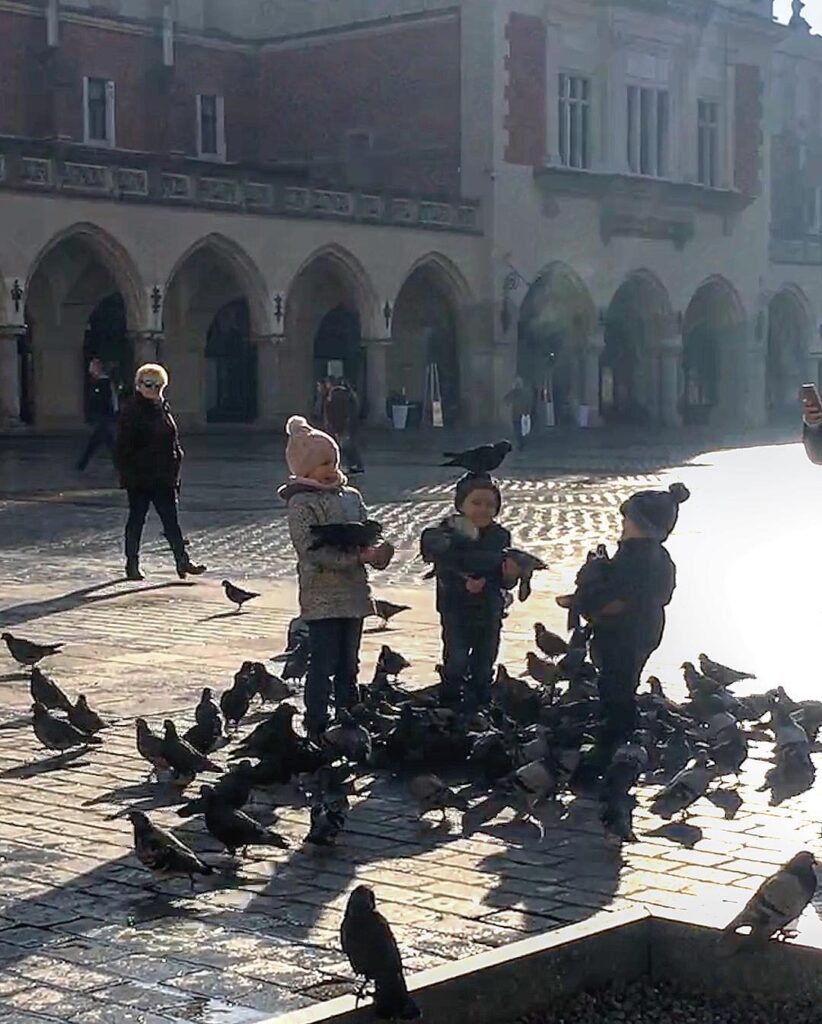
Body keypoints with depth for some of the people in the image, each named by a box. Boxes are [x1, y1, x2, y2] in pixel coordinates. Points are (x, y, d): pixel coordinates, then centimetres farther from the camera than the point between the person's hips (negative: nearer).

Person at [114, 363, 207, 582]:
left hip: (163, 477, 5)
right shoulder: (131, 411, -8)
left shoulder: (163, 409, 11)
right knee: (136, 518, 3)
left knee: (171, 520, 3)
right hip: (138, 477, -5)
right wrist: (125, 472, -15)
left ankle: (182, 561, 3)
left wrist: (175, 466, 13)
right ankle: (132, 564, 12)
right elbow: (123, 446, -10)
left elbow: (173, 441, 19)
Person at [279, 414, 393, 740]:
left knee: (349, 665, 13)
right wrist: (358, 557, -23)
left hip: (353, 592, 6)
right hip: (322, 595, -6)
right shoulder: (301, 503, -10)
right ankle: (317, 726, 3)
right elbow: (311, 550, -19)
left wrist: (377, 553, -12)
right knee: (323, 665, -3)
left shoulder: (350, 496, 11)